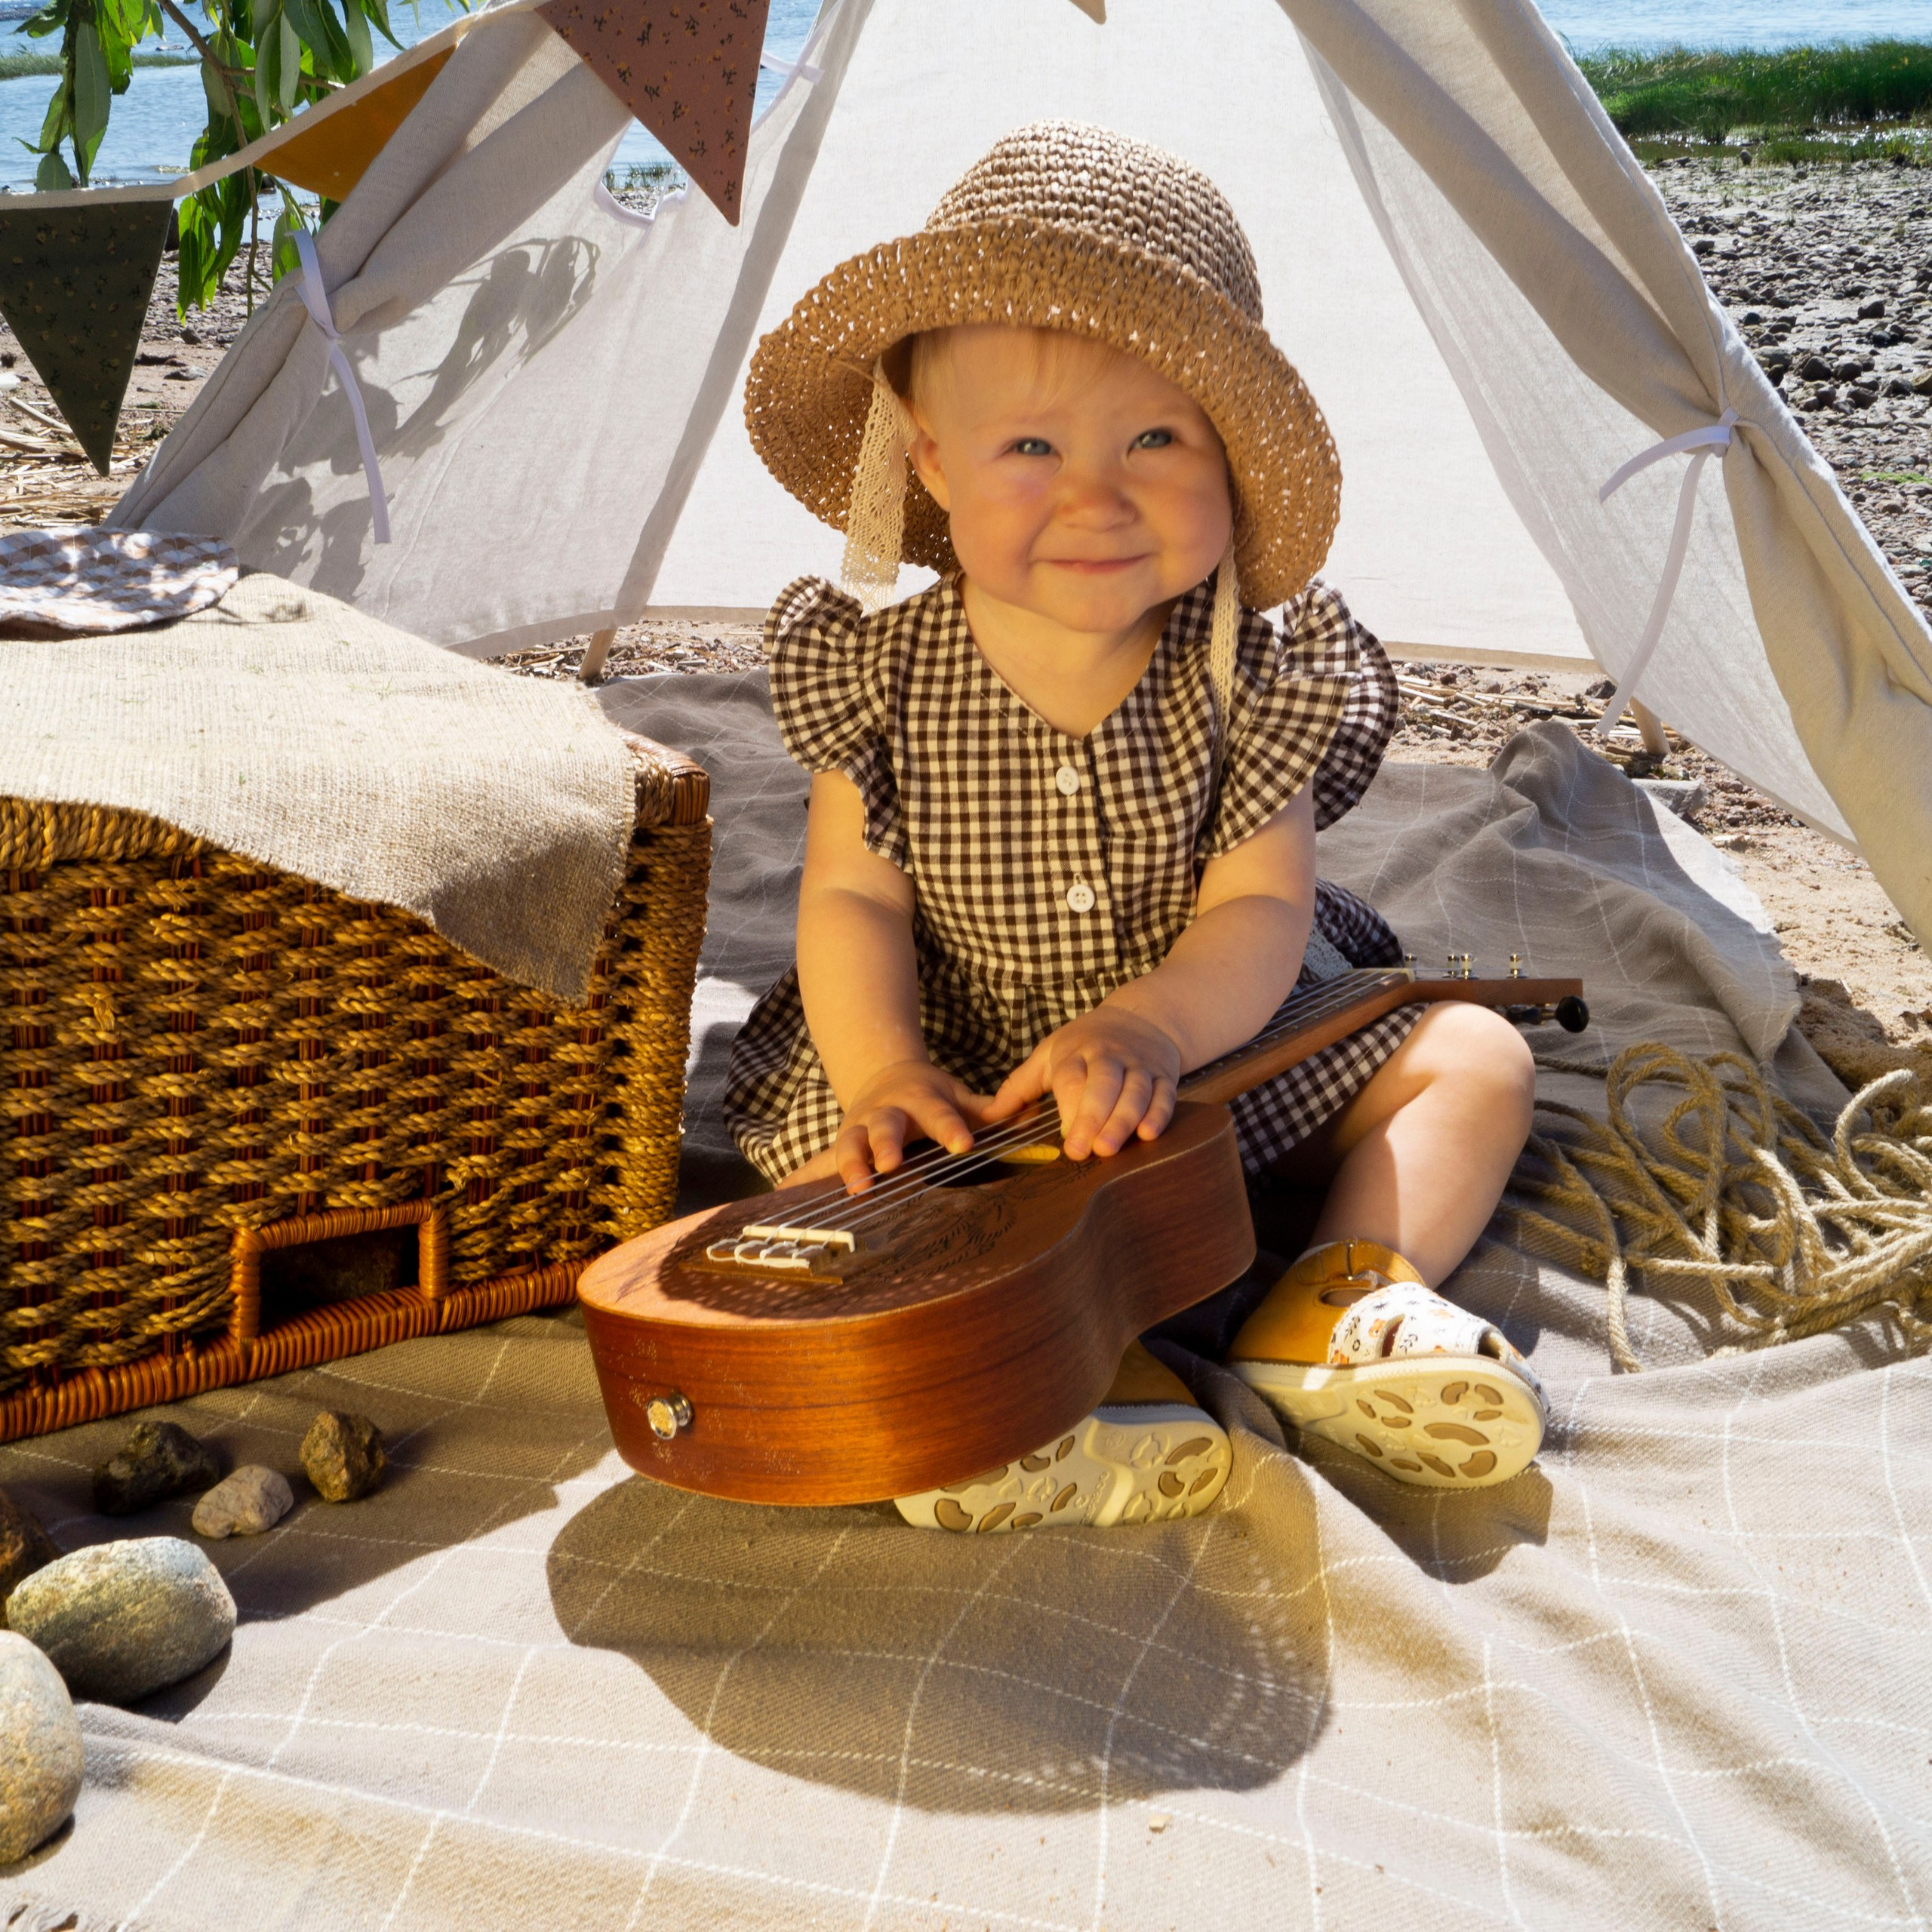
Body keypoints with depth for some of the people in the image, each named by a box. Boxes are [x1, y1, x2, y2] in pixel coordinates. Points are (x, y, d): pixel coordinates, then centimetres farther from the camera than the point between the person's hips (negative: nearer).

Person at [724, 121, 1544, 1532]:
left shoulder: (1249, 677, -13)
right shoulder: (880, 672, -12)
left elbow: (1259, 908, -17)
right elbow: (853, 897, -10)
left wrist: (1151, 1025, -38)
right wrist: (881, 1068, -29)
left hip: (1212, 1047, 1)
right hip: (961, 1077, 0)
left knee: (1475, 1057, -9)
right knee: (814, 1146, -25)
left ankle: (1341, 1297, -21)